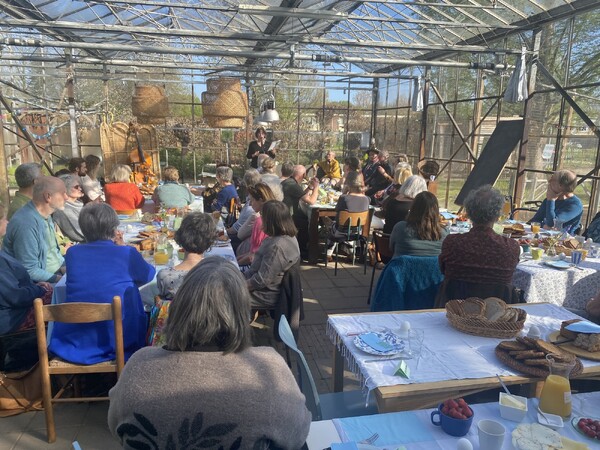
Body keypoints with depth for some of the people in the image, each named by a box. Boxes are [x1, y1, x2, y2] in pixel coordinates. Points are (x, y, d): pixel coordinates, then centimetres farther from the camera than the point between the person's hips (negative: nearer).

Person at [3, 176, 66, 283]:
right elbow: (29, 271, -22)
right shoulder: (26, 224, -22)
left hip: (58, 272, 9)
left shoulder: (45, 215, 4)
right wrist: (60, 279, -20)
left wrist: (65, 267, 0)